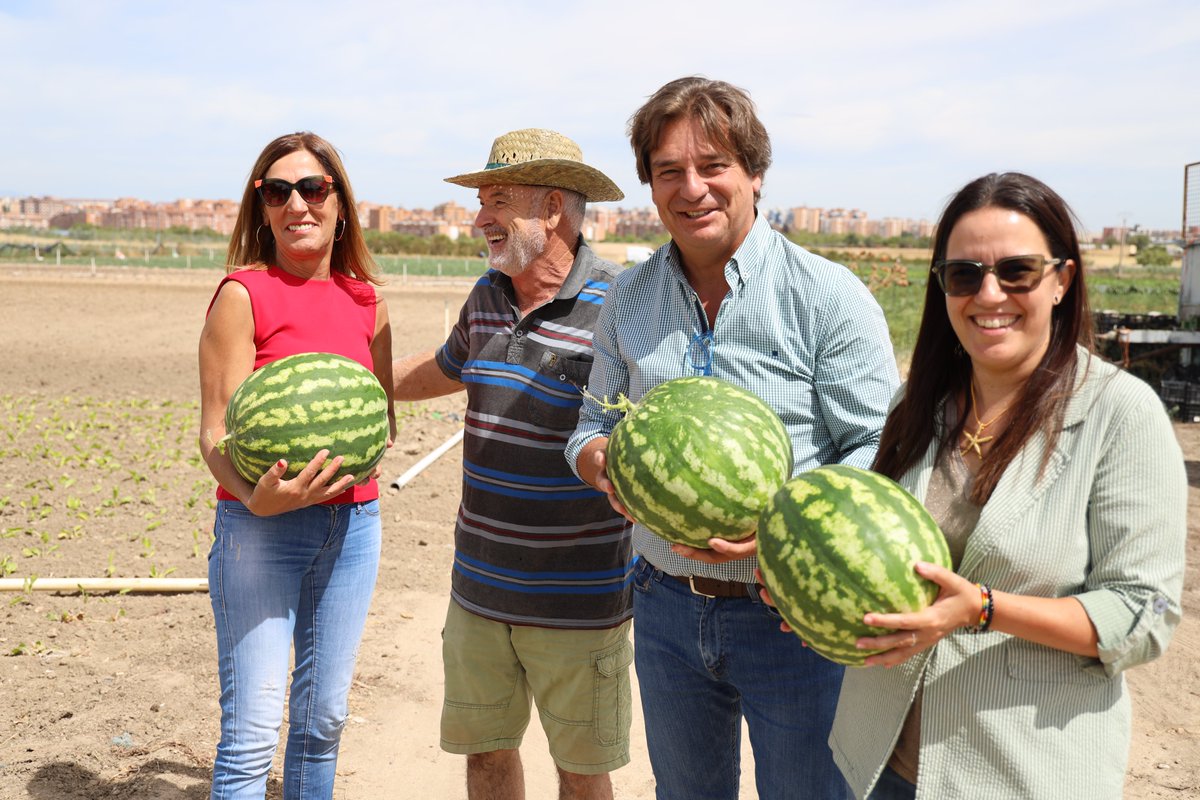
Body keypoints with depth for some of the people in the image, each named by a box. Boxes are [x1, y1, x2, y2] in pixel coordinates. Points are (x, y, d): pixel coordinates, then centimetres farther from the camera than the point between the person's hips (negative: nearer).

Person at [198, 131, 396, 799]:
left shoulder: (368, 303, 7)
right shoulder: (243, 294, -6)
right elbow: (215, 431, -9)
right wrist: (257, 495, -28)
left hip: (353, 522, 5)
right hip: (260, 523, -4)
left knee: (324, 718, 13)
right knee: (254, 731, -4)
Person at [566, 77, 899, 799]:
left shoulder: (828, 295, -12)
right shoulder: (627, 300, 3)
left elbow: (880, 452, -13)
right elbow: (595, 424, 10)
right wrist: (602, 460, -14)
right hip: (666, 605, 4)